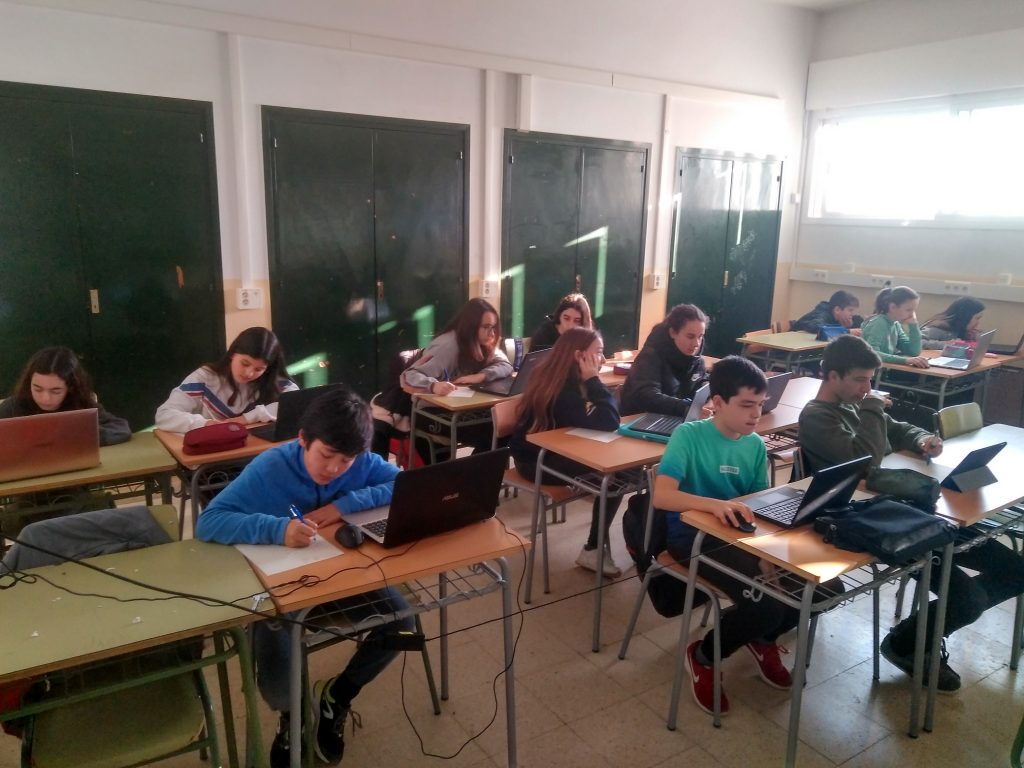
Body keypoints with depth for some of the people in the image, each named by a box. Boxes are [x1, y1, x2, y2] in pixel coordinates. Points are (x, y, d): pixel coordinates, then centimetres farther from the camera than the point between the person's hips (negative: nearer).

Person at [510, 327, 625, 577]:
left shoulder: (557, 377, 4)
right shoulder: (562, 389, -26)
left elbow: (603, 418, 8)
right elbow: (608, 423, -30)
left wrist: (590, 382, -11)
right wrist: (593, 380, -22)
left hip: (550, 452, 9)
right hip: (536, 461, -9)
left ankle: (597, 544, 4)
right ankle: (593, 550, -2)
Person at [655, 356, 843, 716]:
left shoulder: (756, 445, 5)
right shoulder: (688, 435, -15)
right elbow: (661, 496, -26)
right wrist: (716, 505, -41)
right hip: (694, 537, -6)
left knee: (827, 585, -6)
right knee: (765, 607, -27)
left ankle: (763, 638, 21)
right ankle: (702, 657, 4)